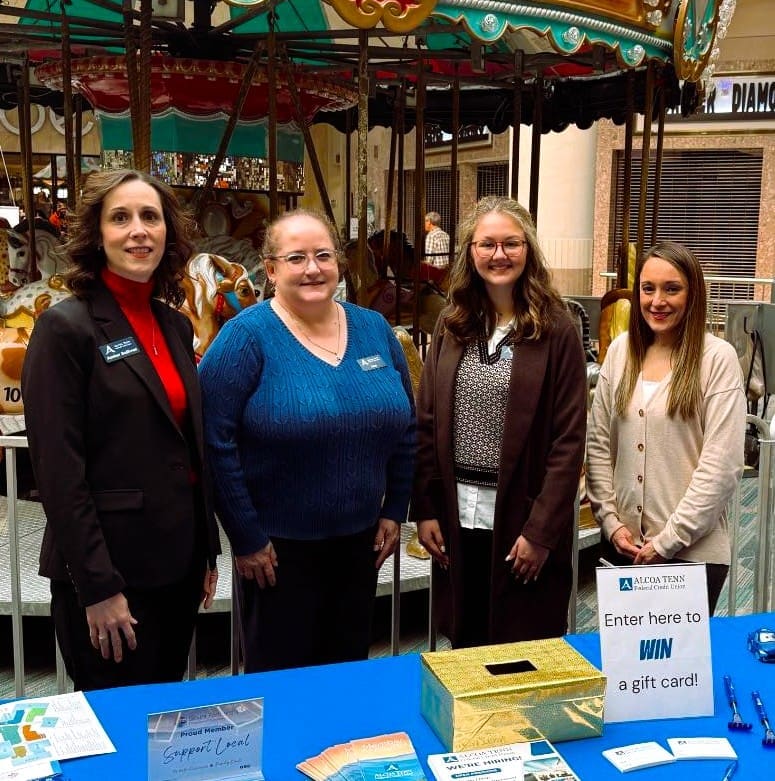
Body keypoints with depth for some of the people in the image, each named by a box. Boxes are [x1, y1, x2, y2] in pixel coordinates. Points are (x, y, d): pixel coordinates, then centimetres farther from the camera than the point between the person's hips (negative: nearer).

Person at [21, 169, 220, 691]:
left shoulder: (176, 325, 8)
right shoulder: (65, 327, -12)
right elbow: (59, 471, -16)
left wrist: (208, 552, 12)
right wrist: (99, 587, -18)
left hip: (178, 562, 7)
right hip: (109, 569, -6)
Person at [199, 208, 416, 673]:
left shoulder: (374, 329, 3)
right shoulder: (248, 336, -13)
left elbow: (405, 425, 11)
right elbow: (215, 441, -15)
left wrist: (394, 511, 8)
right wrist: (246, 539, -13)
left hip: (360, 540, 5)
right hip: (278, 546, -5)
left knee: (350, 669, 19)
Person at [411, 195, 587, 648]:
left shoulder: (555, 330, -6)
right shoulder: (452, 326, 6)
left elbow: (569, 440, -9)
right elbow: (427, 425, 7)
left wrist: (541, 530, -13)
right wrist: (425, 509, 1)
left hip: (521, 516, -4)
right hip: (457, 514, 4)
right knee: (464, 647, 15)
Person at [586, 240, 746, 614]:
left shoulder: (718, 358, -9)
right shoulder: (620, 350, 4)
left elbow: (721, 465, -12)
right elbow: (598, 445, 6)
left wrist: (668, 540, -12)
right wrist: (610, 521, -2)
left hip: (693, 551, -4)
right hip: (626, 543, 4)